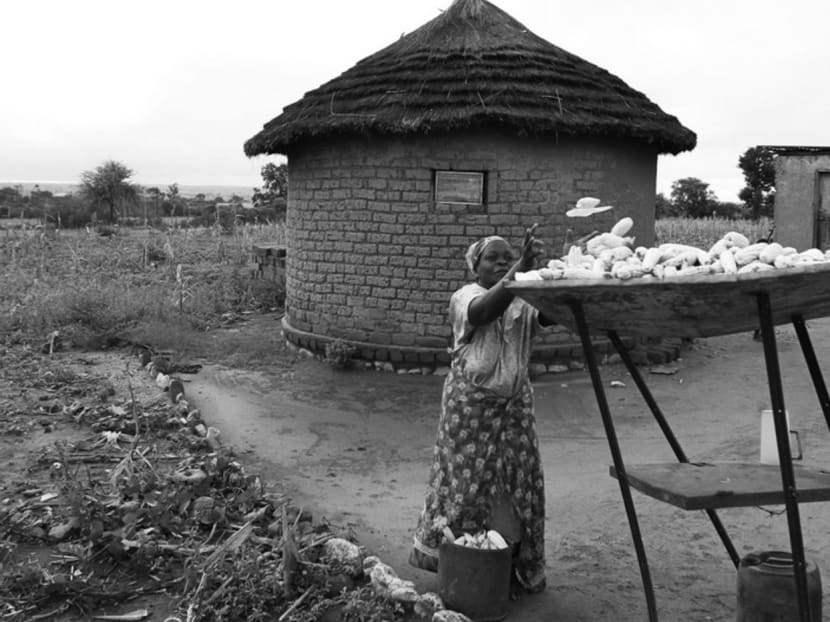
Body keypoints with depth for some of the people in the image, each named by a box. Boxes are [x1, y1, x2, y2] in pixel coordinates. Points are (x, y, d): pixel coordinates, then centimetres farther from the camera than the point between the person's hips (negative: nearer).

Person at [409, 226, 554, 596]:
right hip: (472, 402, -4)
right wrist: (522, 268, -41)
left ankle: (514, 568, 21)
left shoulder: (523, 300, 7)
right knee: (470, 481, 3)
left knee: (517, 482, 6)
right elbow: (486, 310, -29)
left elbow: (547, 316, -14)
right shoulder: (465, 297, -6)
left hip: (514, 403, 4)